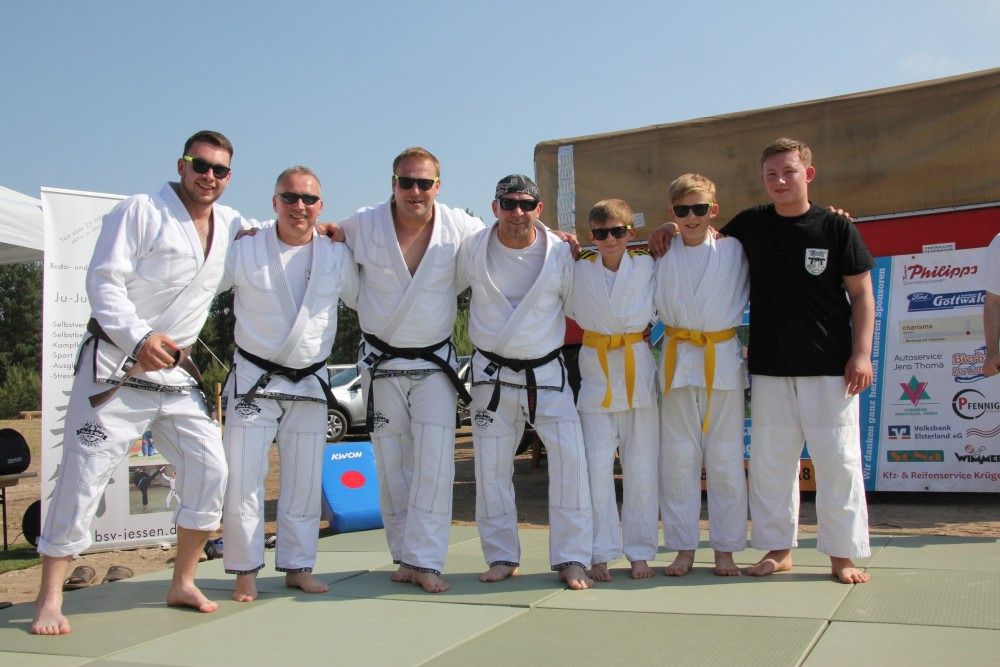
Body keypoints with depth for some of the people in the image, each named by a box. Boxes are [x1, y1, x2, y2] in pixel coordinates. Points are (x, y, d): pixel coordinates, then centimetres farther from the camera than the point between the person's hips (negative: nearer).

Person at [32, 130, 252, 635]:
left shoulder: (231, 225, 10)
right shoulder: (140, 212, -8)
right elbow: (103, 281, -13)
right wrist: (138, 338, -27)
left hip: (175, 372, 6)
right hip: (115, 366, -6)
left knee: (208, 469, 1)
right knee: (83, 474, -5)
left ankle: (182, 583, 15)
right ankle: (50, 599, 6)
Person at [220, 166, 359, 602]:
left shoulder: (336, 255, -1)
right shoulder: (244, 250, -8)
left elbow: (365, 300, 13)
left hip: (310, 384, 3)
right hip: (254, 381, -2)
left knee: (304, 484, 10)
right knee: (243, 481, -3)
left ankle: (298, 566, 23)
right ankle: (246, 571, 11)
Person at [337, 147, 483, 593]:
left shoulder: (461, 228, -7)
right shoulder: (363, 226, -8)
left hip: (435, 363, 0)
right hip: (380, 362, 1)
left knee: (434, 464, -10)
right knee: (392, 468, 8)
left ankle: (425, 561, -5)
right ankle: (405, 557, 21)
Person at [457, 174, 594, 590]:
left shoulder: (559, 253, -8)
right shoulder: (472, 251, -6)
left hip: (547, 372, -1)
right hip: (492, 373, 1)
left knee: (570, 458, -11)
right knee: (491, 467, 6)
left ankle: (571, 559, 0)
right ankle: (502, 557, 21)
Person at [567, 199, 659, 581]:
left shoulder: (646, 266, -2)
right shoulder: (581, 269, 2)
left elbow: (643, 314, -1)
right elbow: (573, 310, 10)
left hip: (638, 370, 0)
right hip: (596, 373, 1)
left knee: (641, 466, 4)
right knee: (597, 465, -3)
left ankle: (640, 551, 17)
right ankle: (601, 554, 7)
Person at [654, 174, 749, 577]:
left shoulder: (734, 250, 0)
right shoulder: (662, 254, 4)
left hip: (724, 359, -1)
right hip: (678, 360, 1)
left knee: (725, 459, 3)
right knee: (678, 457, 4)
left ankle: (725, 549, 15)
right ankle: (683, 548, 15)